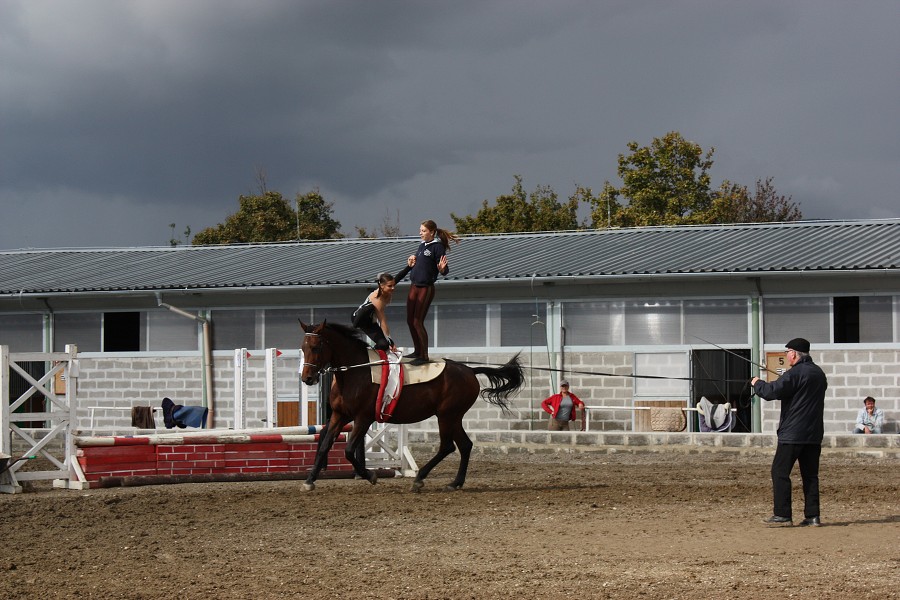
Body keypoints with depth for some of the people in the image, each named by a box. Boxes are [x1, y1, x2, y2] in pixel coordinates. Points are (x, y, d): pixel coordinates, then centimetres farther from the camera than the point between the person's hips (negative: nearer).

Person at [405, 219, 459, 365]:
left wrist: (442, 269, -36)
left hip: (426, 288, -8)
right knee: (410, 321, 13)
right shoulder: (422, 245, 13)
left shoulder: (437, 247, -11)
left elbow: (445, 270, -15)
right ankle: (417, 351, 27)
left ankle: (424, 356, 1)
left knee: (418, 322, -8)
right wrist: (412, 262, 10)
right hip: (414, 286, 8)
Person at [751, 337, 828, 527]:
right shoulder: (819, 373, 13)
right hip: (814, 434, 8)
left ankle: (782, 515, -5)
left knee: (780, 472, -2)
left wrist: (757, 383, 0)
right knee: (810, 474, 9)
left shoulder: (795, 373, -14)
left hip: (792, 433, -8)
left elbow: (771, 392, -19)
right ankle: (813, 516, 5)